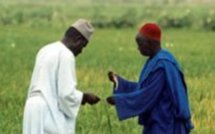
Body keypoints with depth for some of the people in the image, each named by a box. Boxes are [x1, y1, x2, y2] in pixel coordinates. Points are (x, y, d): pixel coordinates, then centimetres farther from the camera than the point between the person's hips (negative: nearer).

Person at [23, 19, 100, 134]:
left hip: (35, 109, 9)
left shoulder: (46, 51, 14)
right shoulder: (66, 56, -13)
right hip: (50, 113, -9)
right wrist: (85, 97, -1)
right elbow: (67, 93, -18)